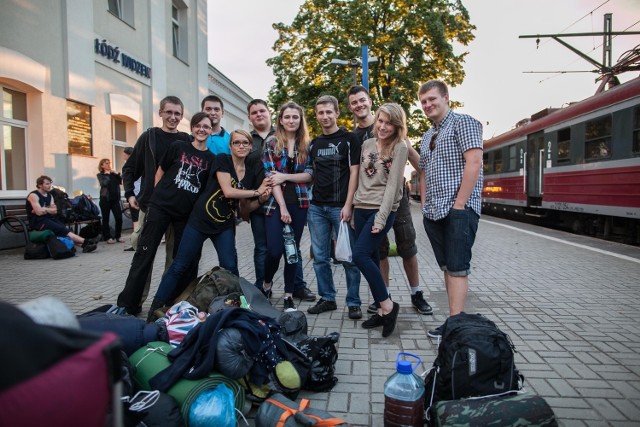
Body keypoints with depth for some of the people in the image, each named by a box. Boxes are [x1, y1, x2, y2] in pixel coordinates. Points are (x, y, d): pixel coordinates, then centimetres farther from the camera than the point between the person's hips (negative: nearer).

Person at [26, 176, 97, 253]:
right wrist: (49, 209, -1)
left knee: (64, 229, -19)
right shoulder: (33, 195, -6)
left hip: (50, 218, 7)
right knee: (61, 229, -24)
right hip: (38, 221, -6)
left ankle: (83, 244, -39)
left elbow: (54, 211, 5)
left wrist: (44, 209, -8)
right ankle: (85, 242, -34)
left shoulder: (50, 196, 16)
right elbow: (39, 212, -16)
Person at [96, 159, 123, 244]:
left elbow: (121, 181, 2)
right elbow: (104, 183, -15)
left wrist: (117, 174, -7)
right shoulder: (100, 175, 4)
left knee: (119, 218, -4)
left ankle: (118, 236, 8)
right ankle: (108, 237, 9)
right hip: (105, 199, -3)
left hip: (115, 199, 3)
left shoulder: (114, 173, 15)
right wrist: (107, 174, -5)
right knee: (106, 219, 2)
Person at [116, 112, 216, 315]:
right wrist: (159, 196, 5)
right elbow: (160, 172, 8)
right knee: (144, 254, -1)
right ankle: (127, 304, 8)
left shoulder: (211, 159, 4)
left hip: (187, 214, 2)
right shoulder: (177, 146, 0)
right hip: (160, 207, -2)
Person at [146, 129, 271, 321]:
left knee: (230, 267, -3)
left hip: (225, 226, 4)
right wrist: (256, 191, -12)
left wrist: (261, 199, -7)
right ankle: (156, 308, 13)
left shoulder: (250, 174, 7)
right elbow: (228, 191, -20)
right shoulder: (222, 160, -8)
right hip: (200, 220, -4)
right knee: (179, 266, 2)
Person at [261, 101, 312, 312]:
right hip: (275, 204, -2)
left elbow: (310, 175, 1)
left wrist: (285, 176, -13)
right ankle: (266, 283, 22)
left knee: (292, 250, 5)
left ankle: (289, 296, 15)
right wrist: (282, 207, -13)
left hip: (299, 204, 2)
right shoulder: (271, 143, 1)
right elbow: (270, 177, -6)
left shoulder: (306, 145, 8)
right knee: (274, 250, -9)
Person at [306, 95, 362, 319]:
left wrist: (348, 205, -13)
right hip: (317, 207, 5)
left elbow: (354, 172, -6)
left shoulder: (348, 139, 0)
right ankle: (327, 298, 23)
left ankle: (353, 302, 12)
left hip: (340, 207, -5)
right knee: (320, 257, 9)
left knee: (349, 257, 0)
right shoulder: (314, 143, 15)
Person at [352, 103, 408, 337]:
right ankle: (382, 311, 16)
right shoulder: (367, 144, 13)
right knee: (372, 260, 6)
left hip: (382, 210, -6)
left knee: (360, 255, -17)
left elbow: (392, 184, -12)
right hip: (361, 208, 6)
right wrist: (353, 206, 11)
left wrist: (381, 218, -17)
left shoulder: (400, 147, -4)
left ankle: (387, 305, -3)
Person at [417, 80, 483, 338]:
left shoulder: (463, 123, -2)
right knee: (447, 267, 8)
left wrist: (459, 205, -17)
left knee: (457, 268, -8)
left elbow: (474, 162, -13)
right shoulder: (427, 137, 21)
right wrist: (424, 206, 12)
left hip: (458, 210, -7)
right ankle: (455, 318, 15)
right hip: (434, 213, 8)